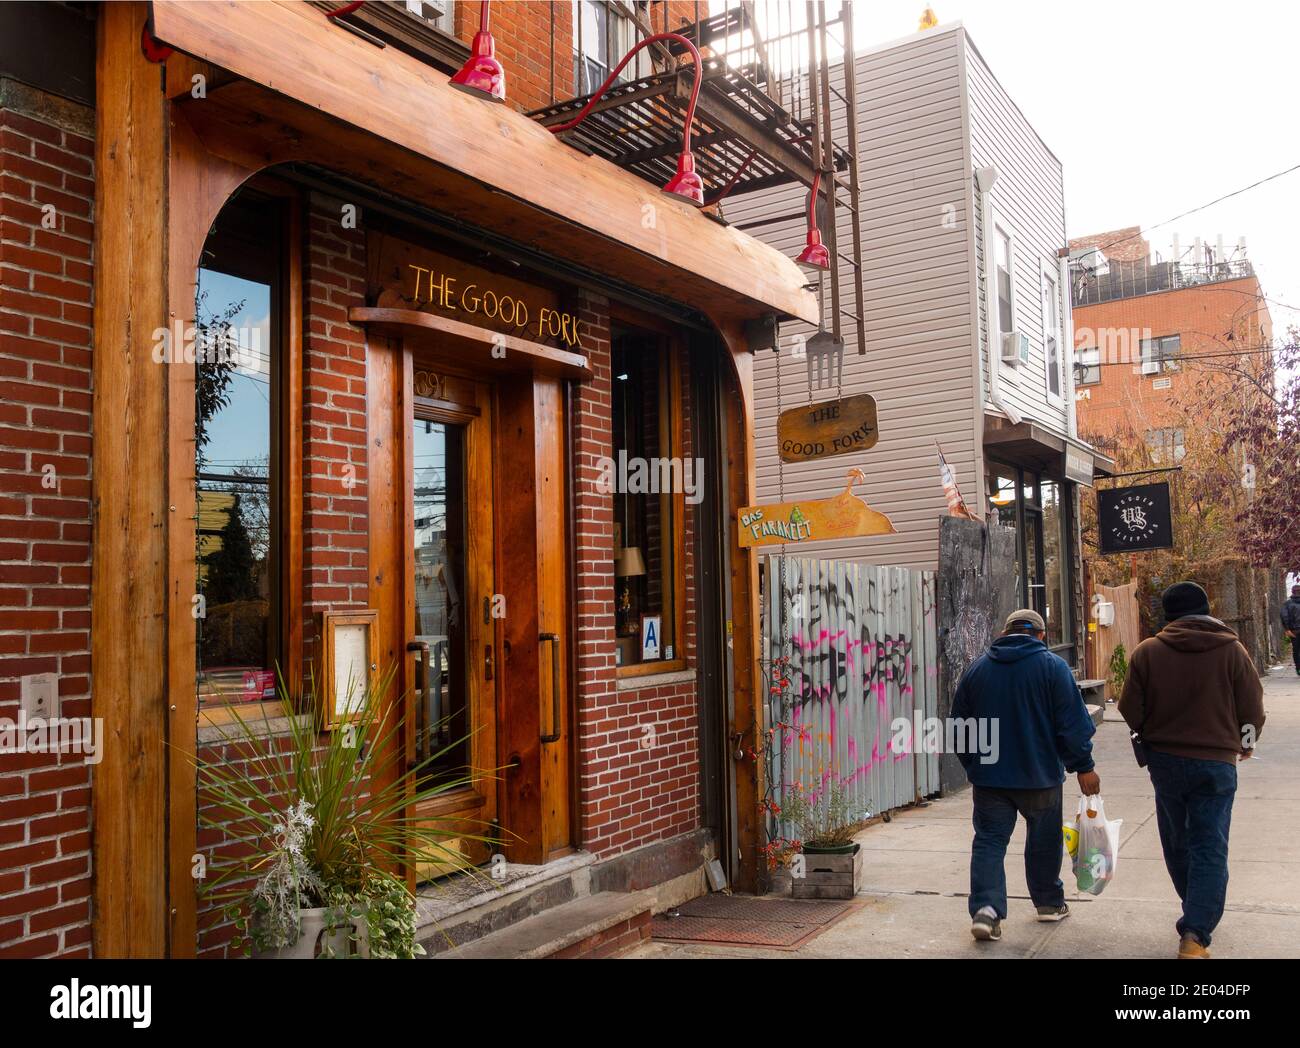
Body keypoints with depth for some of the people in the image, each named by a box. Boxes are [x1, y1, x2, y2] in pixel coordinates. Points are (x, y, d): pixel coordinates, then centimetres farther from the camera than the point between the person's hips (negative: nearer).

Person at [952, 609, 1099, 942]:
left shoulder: (977, 668, 5)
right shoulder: (1052, 666, -6)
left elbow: (959, 723, 10)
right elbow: (1072, 721, -9)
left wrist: (972, 765, 21)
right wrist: (1083, 766, -1)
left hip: (989, 777, 2)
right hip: (1040, 777, -1)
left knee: (989, 840, 2)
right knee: (1044, 840, 16)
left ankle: (986, 907, -14)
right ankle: (1049, 902, 31)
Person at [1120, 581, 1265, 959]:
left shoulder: (1147, 652, -7)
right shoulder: (1232, 650, -7)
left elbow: (1130, 710, -4)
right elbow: (1253, 710, -2)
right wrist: (1245, 743, 19)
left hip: (1165, 761, 1)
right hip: (1216, 762, -1)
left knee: (1177, 843, 19)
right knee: (1209, 849, 2)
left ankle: (1196, 915, 34)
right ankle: (1195, 934, -7)